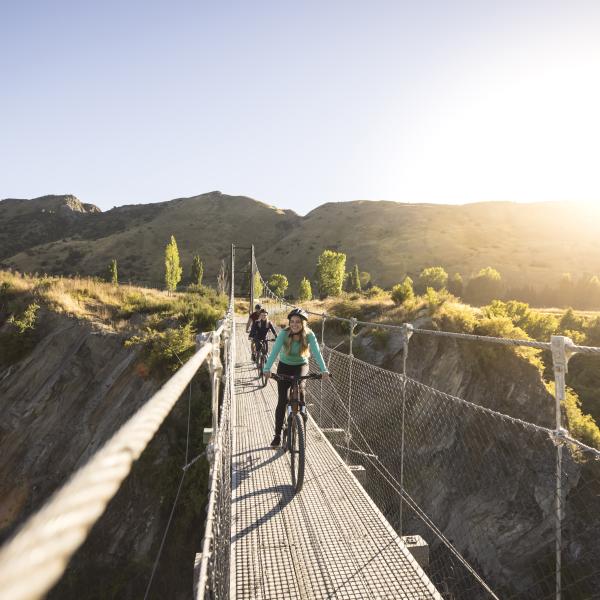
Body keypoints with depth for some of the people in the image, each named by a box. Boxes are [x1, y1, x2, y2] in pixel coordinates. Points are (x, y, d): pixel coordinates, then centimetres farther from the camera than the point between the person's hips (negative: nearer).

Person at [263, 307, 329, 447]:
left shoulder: (309, 335, -21)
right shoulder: (284, 333, -23)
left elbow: (317, 352, -31)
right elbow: (275, 351, -33)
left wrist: (324, 370, -45)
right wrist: (267, 369, -47)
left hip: (301, 365, 0)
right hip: (284, 366, 0)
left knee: (299, 385, -31)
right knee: (282, 401, -3)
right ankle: (277, 435, 10)